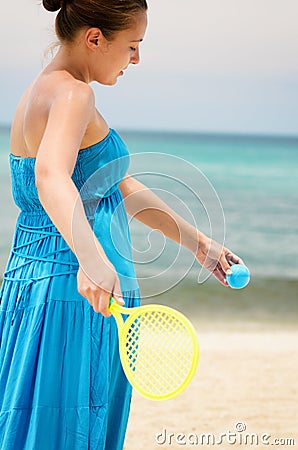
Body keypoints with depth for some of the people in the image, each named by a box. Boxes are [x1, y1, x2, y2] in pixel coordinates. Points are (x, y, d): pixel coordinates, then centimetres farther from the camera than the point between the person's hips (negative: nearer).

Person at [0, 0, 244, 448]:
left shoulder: (44, 92, 17)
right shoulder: (72, 94, -14)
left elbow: (120, 188, 24)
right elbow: (52, 178, -34)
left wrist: (198, 242, 27)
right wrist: (93, 259, -49)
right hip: (79, 296, -10)